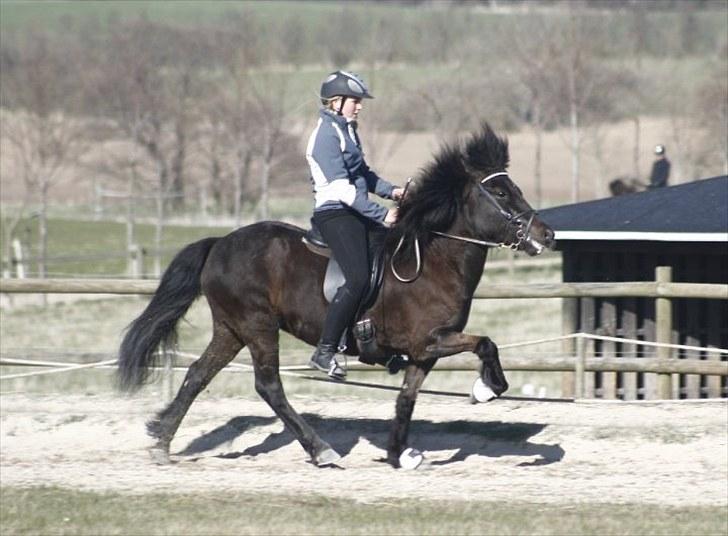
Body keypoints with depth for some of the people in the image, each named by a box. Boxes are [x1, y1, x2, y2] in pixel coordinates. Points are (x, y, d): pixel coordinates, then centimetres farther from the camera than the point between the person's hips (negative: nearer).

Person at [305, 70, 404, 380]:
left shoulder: (347, 130, 16)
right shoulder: (327, 135, -14)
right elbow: (341, 188, -20)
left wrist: (389, 191, 11)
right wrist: (380, 214, -21)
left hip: (357, 214, 10)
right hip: (335, 213, -10)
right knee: (358, 279, -23)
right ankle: (325, 352, -18)